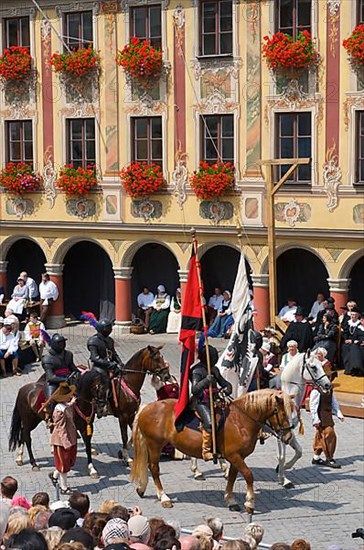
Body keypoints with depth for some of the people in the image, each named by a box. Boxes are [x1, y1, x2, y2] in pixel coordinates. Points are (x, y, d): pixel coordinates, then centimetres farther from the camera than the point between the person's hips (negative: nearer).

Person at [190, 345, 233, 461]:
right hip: (200, 403, -8)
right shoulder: (197, 371, -10)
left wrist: (227, 388, 1)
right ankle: (206, 451, -24)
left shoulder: (215, 370, 14)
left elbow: (223, 382, 25)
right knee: (209, 422, -30)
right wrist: (206, 380, -32)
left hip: (213, 402, 8)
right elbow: (194, 389, -21)